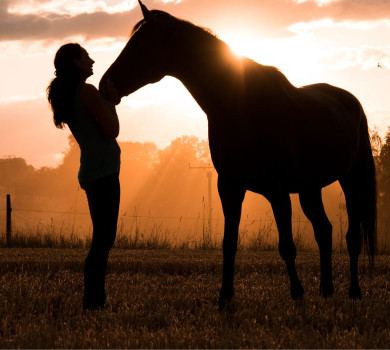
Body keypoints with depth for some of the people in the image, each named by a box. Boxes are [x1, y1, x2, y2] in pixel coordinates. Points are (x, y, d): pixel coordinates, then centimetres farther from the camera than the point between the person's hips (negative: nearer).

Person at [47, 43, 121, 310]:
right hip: (104, 171, -10)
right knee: (103, 240, -10)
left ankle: (95, 299, 15)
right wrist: (111, 102, 2)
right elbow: (112, 130, -12)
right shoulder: (89, 92, -11)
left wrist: (109, 101, 16)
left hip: (92, 172, 10)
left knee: (102, 239, 14)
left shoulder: (65, 96, 17)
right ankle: (93, 301, -12)